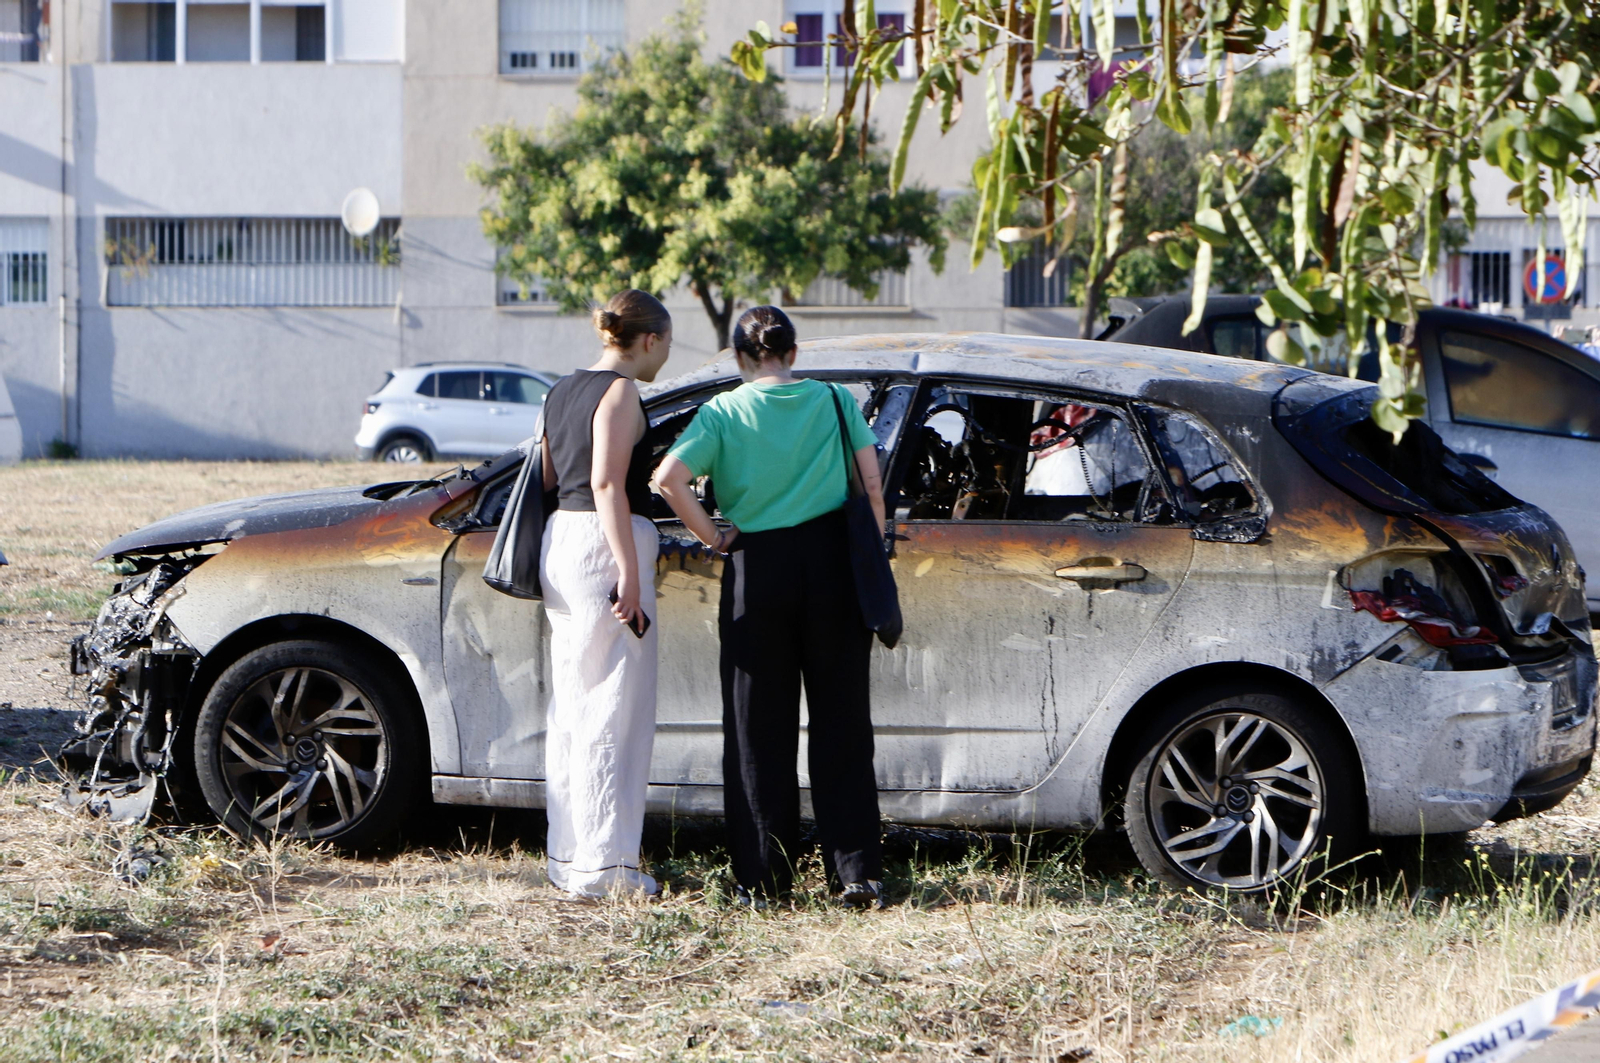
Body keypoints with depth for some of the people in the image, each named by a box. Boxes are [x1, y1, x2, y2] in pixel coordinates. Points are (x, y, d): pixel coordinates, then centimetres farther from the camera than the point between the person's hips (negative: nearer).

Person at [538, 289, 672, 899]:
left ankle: (567, 857, 18)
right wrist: (630, 573, -21)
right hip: (607, 546, -9)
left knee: (572, 707, 14)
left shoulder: (561, 393, 16)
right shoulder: (620, 392, -10)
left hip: (561, 539, 9)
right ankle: (604, 865, -6)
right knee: (615, 713, -5)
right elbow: (607, 483, -19)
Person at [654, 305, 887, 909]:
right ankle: (858, 871, 3)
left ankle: (763, 878, 9)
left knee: (759, 731, 7)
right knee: (841, 724, 7)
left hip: (757, 569, -1)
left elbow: (668, 479, -14)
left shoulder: (724, 412, -1)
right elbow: (872, 485, -1)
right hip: (832, 560, 1)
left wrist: (713, 537, -3)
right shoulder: (835, 401, 4)